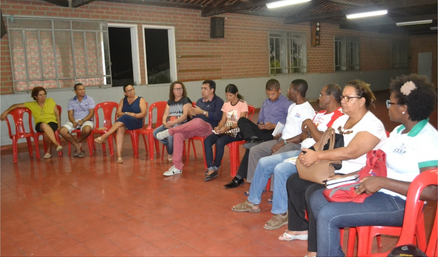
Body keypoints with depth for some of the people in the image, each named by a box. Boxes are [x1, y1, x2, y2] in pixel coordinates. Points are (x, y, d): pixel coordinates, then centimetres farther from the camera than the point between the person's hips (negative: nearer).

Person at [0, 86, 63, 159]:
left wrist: (59, 126, -1)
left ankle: (49, 150, -14)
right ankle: (57, 144, -41)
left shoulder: (51, 101, 9)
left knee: (46, 131, -38)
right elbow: (17, 105, 15)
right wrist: (6, 112, 4)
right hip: (40, 125, 0)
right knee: (44, 125, -40)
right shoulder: (31, 105, 10)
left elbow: (57, 114, 9)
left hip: (53, 123, 0)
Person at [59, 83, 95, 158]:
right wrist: (74, 122, -17)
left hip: (86, 120, -3)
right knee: (62, 131, -24)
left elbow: (91, 113, -3)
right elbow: (70, 115, 5)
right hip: (74, 121, 3)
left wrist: (83, 120, -19)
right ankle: (77, 146, -11)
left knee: (87, 129, -39)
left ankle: (78, 141, -5)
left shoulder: (89, 100, 6)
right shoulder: (71, 101, 13)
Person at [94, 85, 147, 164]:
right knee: (120, 128, -36)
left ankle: (104, 136, -38)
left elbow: (144, 113, -2)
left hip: (136, 122, -3)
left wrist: (133, 115, -15)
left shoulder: (140, 100, 11)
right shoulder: (123, 101, 22)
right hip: (123, 122, 3)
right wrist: (127, 113, -9)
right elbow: (118, 113, 10)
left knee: (124, 118, -37)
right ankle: (119, 156, -46)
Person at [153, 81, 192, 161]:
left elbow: (185, 115, -11)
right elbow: (166, 114, 16)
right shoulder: (170, 101, 21)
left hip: (181, 124, -6)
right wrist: (165, 122, -9)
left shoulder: (186, 100, 1)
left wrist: (172, 123, -20)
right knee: (156, 133, -16)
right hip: (169, 124, 6)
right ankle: (169, 145, 0)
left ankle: (170, 153, -10)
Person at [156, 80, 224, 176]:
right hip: (194, 127, 7)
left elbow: (218, 116, -13)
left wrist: (202, 112, -15)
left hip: (208, 128, -6)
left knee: (198, 121, -41)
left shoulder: (218, 101, 4)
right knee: (178, 134, -22)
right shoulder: (200, 101, 26)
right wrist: (191, 114, -1)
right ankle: (177, 167, -21)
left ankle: (170, 131, -24)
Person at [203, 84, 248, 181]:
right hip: (225, 130, 6)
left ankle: (215, 168, -17)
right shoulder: (226, 105, 15)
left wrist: (227, 128, -27)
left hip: (237, 131, -6)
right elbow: (223, 120, 10)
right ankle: (210, 169, -24)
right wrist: (218, 127, -13)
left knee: (219, 142, -33)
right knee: (207, 141, -20)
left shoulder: (243, 104, -5)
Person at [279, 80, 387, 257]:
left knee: (314, 193, -29)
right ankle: (300, 228, 20)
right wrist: (309, 153, -12)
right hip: (333, 170, 10)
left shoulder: (372, 125, -17)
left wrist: (317, 156, -29)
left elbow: (350, 152, -30)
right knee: (293, 182, 5)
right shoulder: (342, 119, 11)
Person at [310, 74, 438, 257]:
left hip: (399, 204, -10)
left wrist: (382, 182, -26)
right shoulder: (399, 130, 12)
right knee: (317, 198, 4)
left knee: (328, 215, -24)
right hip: (378, 191, 10)